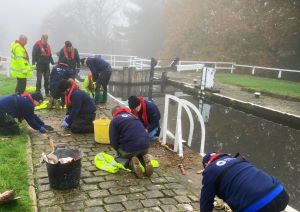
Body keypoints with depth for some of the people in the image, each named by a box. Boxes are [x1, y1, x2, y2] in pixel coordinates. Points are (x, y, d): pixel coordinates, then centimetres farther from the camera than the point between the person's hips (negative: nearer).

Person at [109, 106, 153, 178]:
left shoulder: (114, 120, 6)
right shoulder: (133, 116, 23)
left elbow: (113, 142, -2)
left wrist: (119, 150, 19)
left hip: (129, 149, -4)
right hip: (145, 147, 4)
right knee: (141, 154, 37)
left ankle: (131, 162, -5)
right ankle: (144, 159, 2)